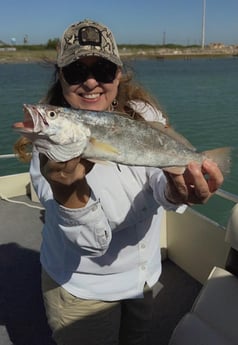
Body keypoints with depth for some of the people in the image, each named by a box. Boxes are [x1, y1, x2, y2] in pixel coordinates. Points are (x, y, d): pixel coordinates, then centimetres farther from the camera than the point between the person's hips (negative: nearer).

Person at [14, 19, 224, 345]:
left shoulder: (144, 114, -12)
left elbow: (163, 177, -26)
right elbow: (92, 242, -27)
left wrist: (176, 192, -49)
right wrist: (66, 189, -46)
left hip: (147, 276, 4)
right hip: (83, 290, -3)